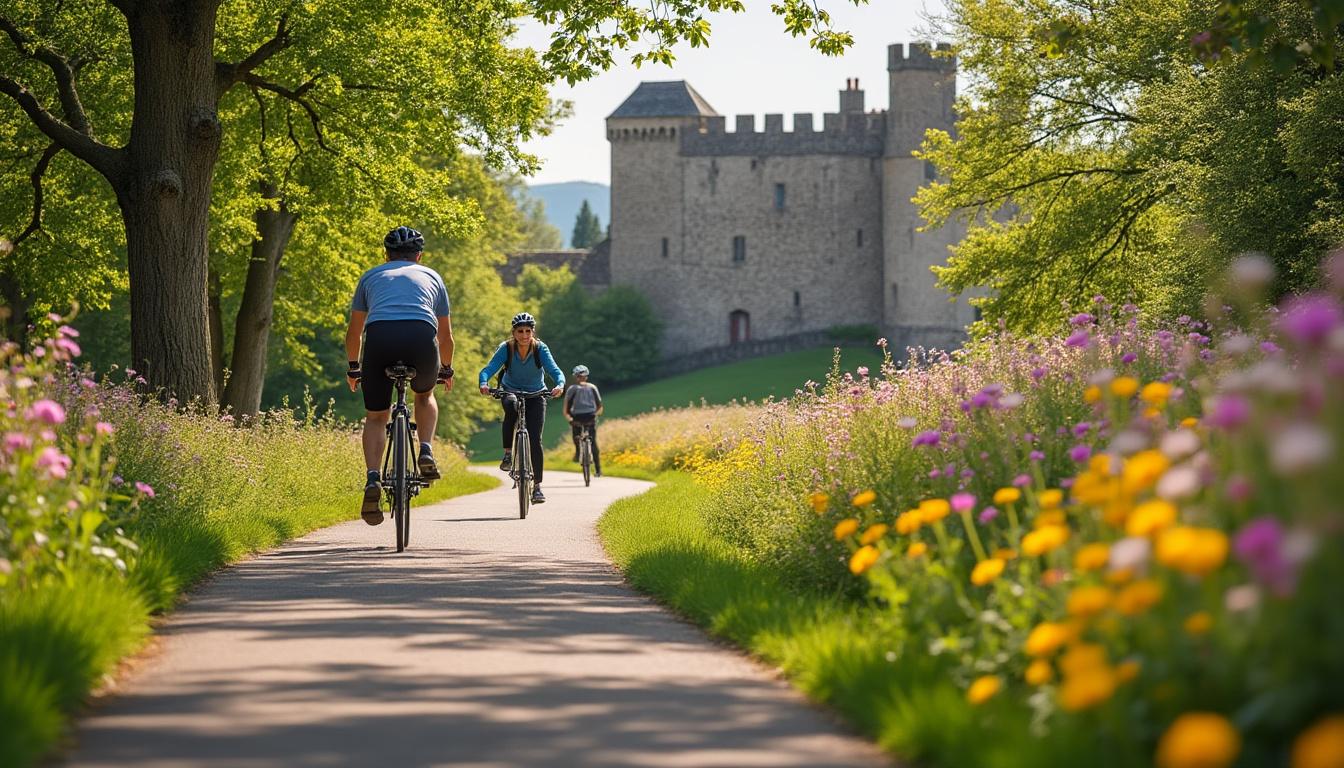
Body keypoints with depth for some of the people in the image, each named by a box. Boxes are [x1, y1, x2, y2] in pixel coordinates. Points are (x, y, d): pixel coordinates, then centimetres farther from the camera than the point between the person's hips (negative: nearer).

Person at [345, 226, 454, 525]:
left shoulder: (371, 276, 31)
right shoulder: (431, 276, 31)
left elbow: (354, 332, 35)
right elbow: (445, 335, 38)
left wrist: (353, 368, 49)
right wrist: (446, 370, 53)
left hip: (379, 336, 0)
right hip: (421, 336, 0)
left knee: (376, 416, 13)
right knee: (425, 395, 31)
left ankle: (372, 480, -7)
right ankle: (426, 452, 10)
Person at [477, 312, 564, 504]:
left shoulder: (541, 349, -19)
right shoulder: (506, 348, -18)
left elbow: (555, 370, -30)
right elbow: (488, 369, -28)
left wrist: (560, 385, -52)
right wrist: (484, 384, -50)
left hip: (536, 395, 0)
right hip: (511, 391, 0)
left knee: (535, 439, -12)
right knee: (511, 406, -37)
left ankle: (537, 486, -4)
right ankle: (508, 453, -25)